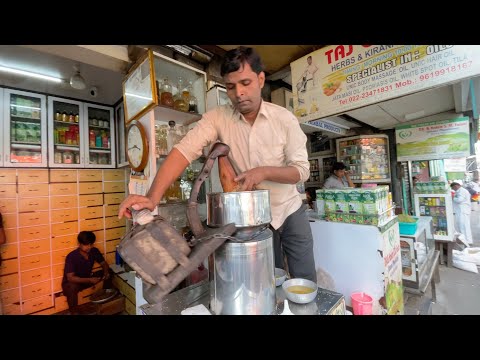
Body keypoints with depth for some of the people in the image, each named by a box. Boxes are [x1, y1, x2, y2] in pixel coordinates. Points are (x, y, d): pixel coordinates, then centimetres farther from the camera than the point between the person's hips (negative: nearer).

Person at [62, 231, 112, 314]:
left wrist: (106, 272, -26)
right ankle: (74, 312, -15)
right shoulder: (71, 257, -28)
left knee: (108, 273, -13)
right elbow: (70, 278, -31)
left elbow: (104, 263, -4)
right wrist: (89, 280, -40)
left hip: (87, 278, 5)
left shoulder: (94, 251, -15)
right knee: (72, 287, -38)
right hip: (71, 282, -5)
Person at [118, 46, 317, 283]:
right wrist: (153, 197, -36)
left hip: (289, 210, 1)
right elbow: (184, 150, -23)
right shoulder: (217, 118, -12)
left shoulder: (285, 118, -12)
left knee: (305, 280, 13)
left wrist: (264, 171, -28)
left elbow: (302, 170, -11)